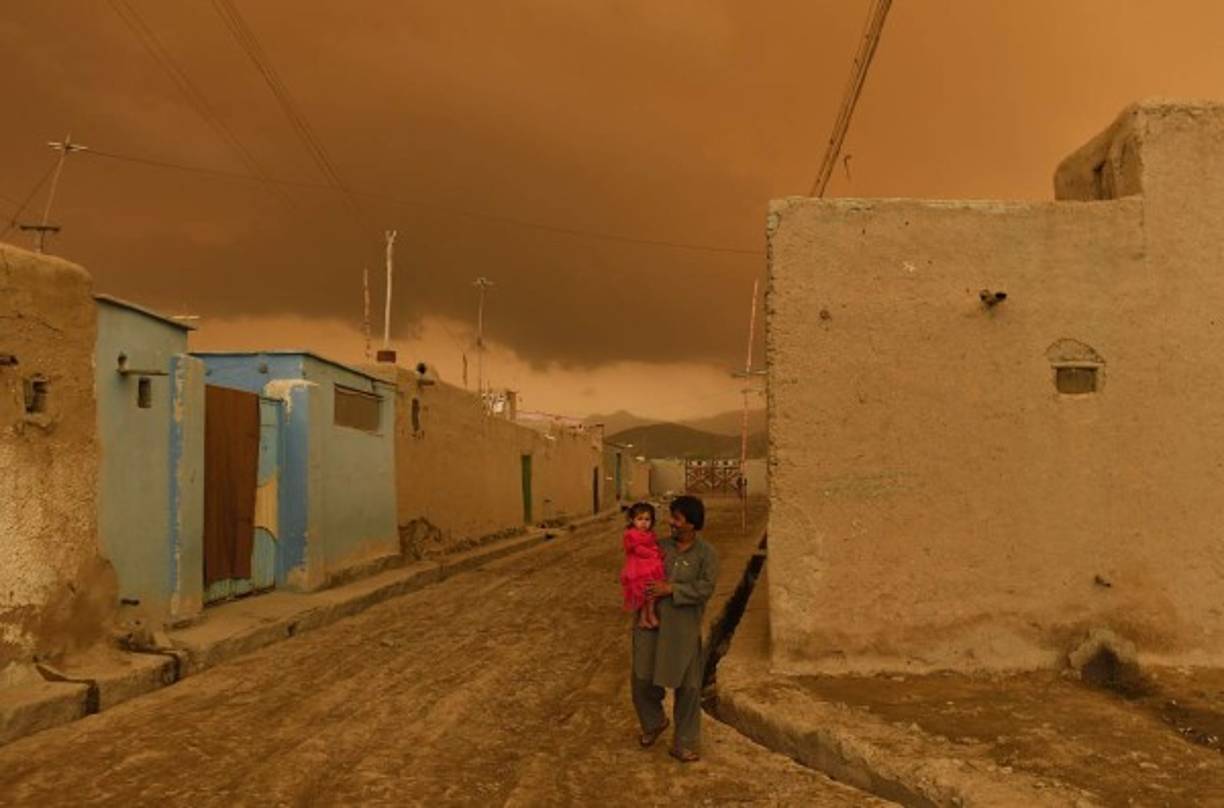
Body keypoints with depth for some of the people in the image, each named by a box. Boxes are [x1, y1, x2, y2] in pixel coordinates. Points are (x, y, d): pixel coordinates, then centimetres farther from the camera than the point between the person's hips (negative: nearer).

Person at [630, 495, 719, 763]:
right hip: (651, 623, 3)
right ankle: (654, 722, 36)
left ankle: (684, 744, 19)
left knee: (687, 687, 4)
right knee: (642, 679, 7)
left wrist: (671, 589, -21)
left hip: (683, 630, -3)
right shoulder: (660, 546, 5)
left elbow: (705, 588, -16)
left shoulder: (706, 554, -5)